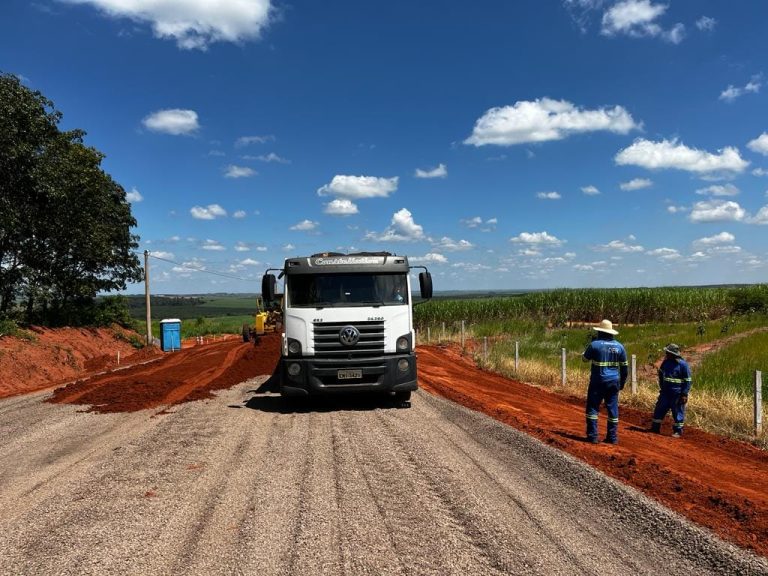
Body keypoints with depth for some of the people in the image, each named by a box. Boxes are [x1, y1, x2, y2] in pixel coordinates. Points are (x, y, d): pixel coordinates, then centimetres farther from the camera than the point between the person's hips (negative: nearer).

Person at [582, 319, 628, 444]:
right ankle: (612, 437, 13)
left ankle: (593, 436, 2)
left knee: (593, 407, 5)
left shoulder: (595, 344, -10)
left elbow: (585, 358, 6)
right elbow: (625, 367, 7)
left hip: (598, 382, -4)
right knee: (613, 409, 10)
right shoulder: (619, 346, 3)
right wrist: (622, 382, 18)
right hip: (613, 382, 4)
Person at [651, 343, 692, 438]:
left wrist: (684, 394, -14)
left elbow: (688, 381, -11)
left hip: (677, 394, -6)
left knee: (677, 412, 3)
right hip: (665, 392, 6)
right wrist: (662, 387, 21)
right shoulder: (666, 362, 5)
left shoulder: (683, 365, -13)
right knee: (659, 409, 8)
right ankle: (655, 428, 18)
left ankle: (678, 431, 14)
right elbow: (661, 373, 22)